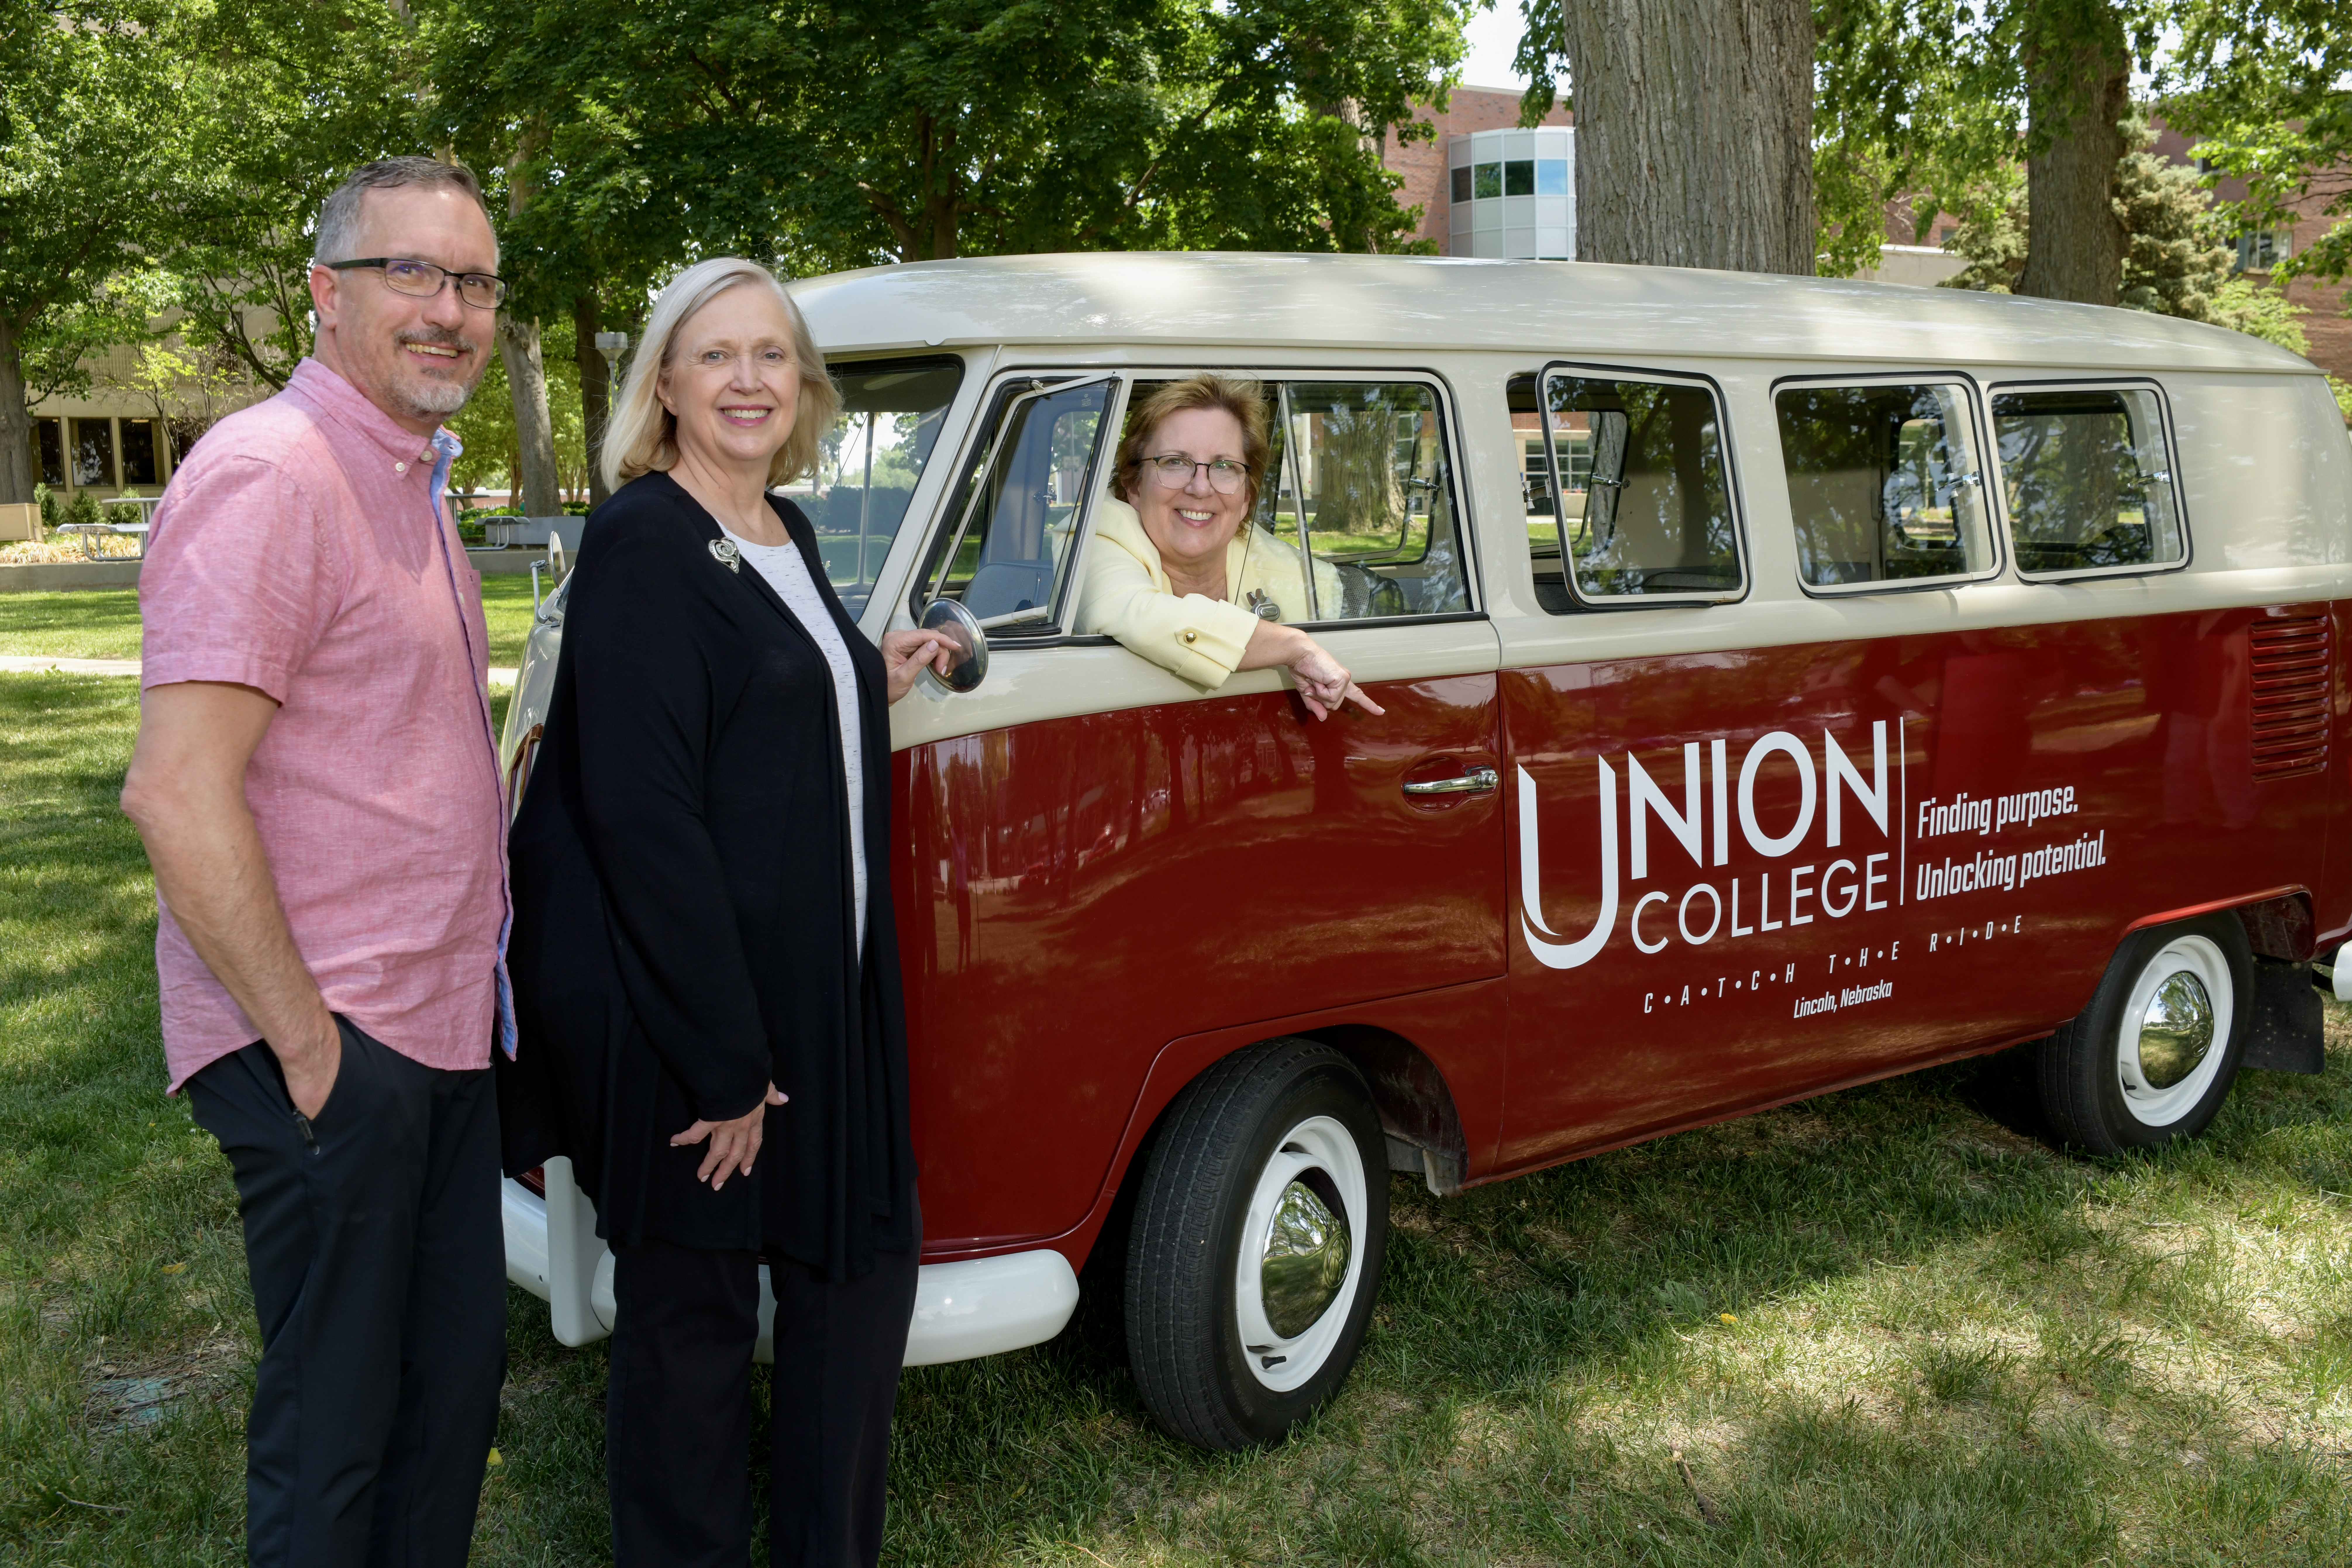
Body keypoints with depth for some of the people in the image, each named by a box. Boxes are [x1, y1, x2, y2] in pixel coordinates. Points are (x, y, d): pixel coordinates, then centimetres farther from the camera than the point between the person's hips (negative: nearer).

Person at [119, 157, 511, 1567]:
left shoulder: (411, 481, 14)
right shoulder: (269, 478, -17)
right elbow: (178, 796, -23)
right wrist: (307, 1041, -19)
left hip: (443, 1029, 9)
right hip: (333, 1053, -9)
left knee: (457, 1377, 19)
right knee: (336, 1425, 6)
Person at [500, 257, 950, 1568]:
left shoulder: (788, 533, 12)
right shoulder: (642, 542, -14)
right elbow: (641, 807, -21)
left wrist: (876, 690, 7)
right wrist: (724, 1061, -21)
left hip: (820, 993, 9)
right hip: (683, 1015, -8)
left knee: (866, 1260, 15)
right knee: (692, 1313, 6)